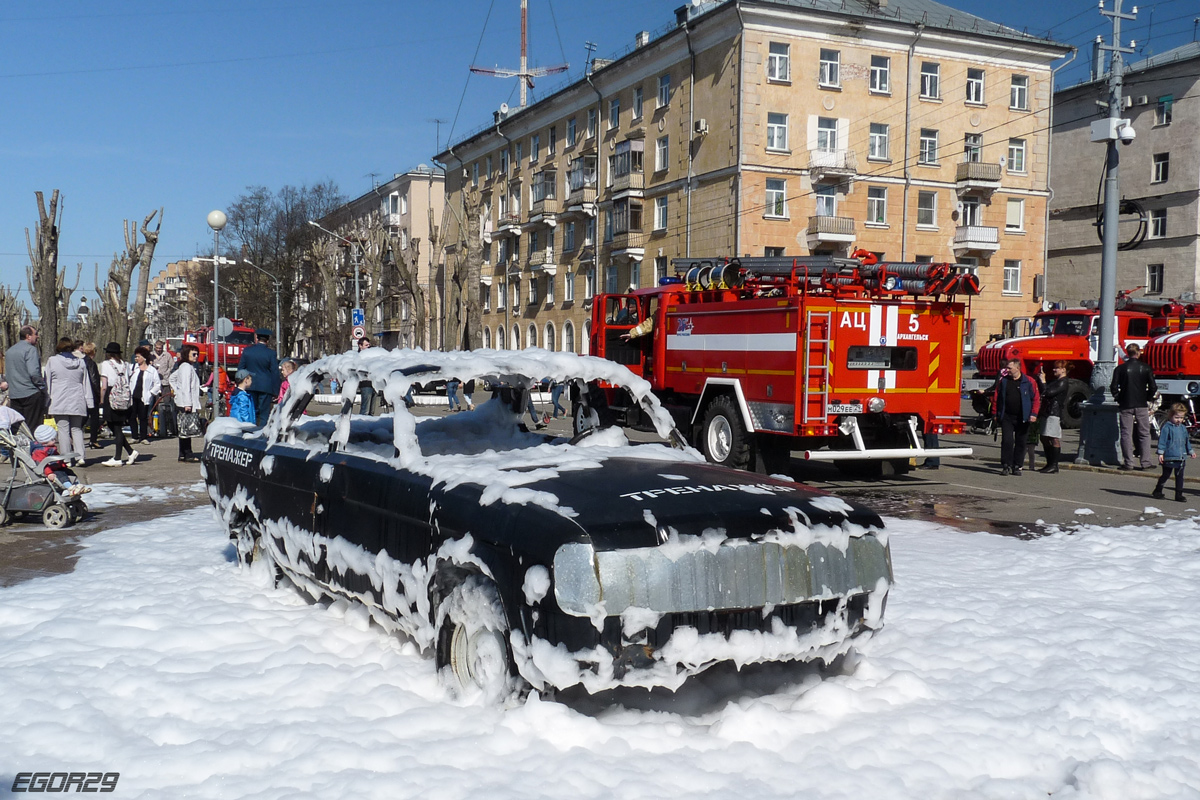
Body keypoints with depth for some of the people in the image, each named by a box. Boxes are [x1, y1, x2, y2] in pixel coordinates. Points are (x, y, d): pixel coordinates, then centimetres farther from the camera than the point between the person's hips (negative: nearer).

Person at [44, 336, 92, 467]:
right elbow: (86, 384, 11)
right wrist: (88, 402, 14)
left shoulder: (52, 361, 0)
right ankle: (79, 456, -3)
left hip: (59, 402, -3)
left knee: (63, 430, -1)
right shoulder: (80, 362, 8)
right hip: (77, 402, 3)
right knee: (77, 429, 9)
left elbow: (47, 383, 3)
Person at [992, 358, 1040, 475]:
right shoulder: (1003, 381, 7)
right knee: (1007, 441, -7)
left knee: (1020, 443, 5)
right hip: (1007, 417, 1)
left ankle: (1017, 466, 13)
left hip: (1022, 419, -1)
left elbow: (1035, 399, 0)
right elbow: (997, 398, 11)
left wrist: (1033, 414, -10)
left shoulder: (1029, 382, 0)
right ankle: (1006, 466, -2)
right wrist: (996, 414, 7)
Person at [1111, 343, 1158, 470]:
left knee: (1126, 434, 2)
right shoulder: (1145, 368, -1)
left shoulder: (1120, 369, -3)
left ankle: (1128, 463, 0)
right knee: (1144, 434, 9)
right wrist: (1147, 398, 14)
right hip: (1142, 405, 1)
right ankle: (1146, 462, 8)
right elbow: (1153, 387, -2)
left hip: (1126, 405, -1)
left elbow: (1114, 387, -5)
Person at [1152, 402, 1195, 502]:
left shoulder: (1183, 428, 12)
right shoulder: (1167, 427, -7)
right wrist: (1160, 453, -13)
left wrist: (1191, 451, 23)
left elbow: (1187, 441, 24)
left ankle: (1179, 495, 10)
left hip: (1181, 457, 5)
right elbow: (1162, 440, -9)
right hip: (1169, 457, -5)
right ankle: (1157, 491, 19)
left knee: (1179, 476, 5)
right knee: (1165, 475, 3)